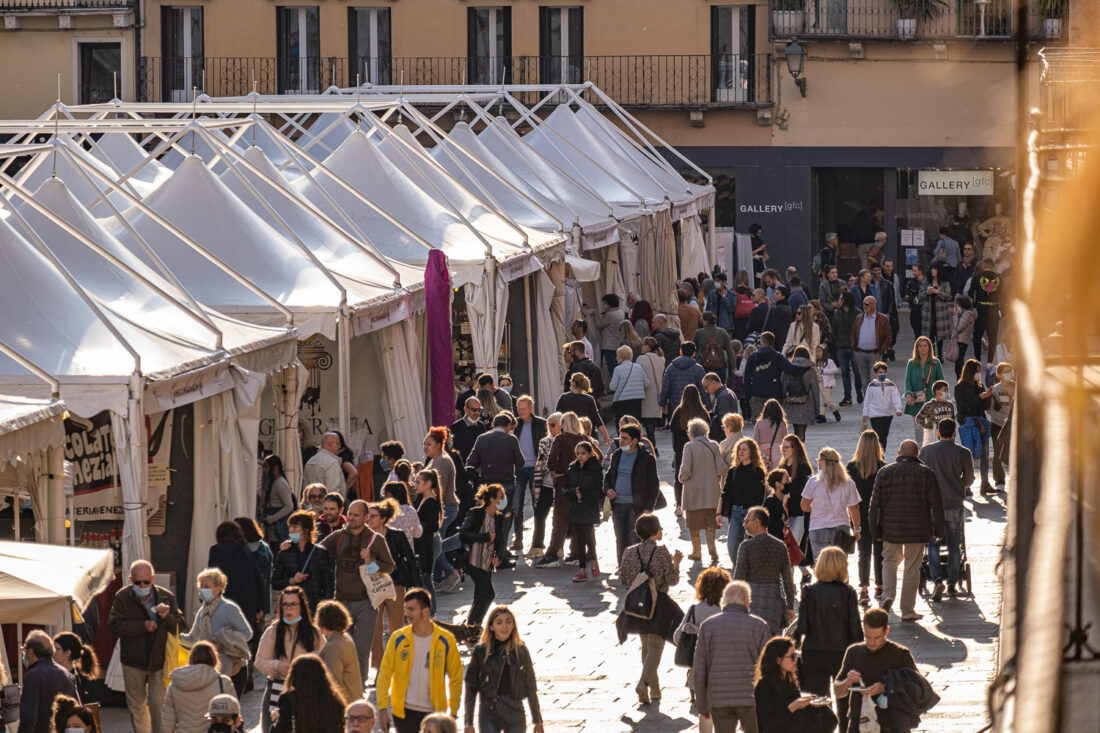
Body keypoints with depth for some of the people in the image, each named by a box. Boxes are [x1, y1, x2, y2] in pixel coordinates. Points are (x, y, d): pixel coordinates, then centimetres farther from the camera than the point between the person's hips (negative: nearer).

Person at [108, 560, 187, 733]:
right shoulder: (122, 598, -4)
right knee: (137, 706, 12)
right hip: (133, 663, 1)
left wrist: (166, 618, -23)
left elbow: (181, 626, -2)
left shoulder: (166, 597, -1)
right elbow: (114, 626, -14)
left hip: (159, 661, -1)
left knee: (158, 704, -8)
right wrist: (142, 626, -22)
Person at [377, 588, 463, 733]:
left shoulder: (446, 640, -4)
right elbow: (384, 675, 1)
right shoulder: (398, 639, -2)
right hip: (404, 710, 1)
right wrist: (382, 708, -6)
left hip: (433, 712, -1)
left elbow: (455, 678, 3)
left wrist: (453, 713, 1)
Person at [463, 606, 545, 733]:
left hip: (515, 717, 1)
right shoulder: (481, 651, -2)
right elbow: (470, 689, 2)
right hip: (489, 716, -1)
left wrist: (538, 722, 8)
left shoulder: (521, 651, 2)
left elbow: (531, 688, 8)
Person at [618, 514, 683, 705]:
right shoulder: (661, 552, -13)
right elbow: (672, 580, -11)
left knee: (646, 646, 17)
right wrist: (676, 563, 6)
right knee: (655, 646, -2)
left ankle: (654, 688, 24)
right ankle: (644, 682, -24)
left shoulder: (630, 552, -1)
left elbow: (623, 579, 3)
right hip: (658, 605, -5)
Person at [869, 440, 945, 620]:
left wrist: (875, 531, 9)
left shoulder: (885, 472, 2)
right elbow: (936, 503, -3)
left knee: (890, 560, 21)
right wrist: (938, 530, 5)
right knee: (912, 567, 7)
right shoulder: (925, 473, -3)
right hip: (917, 530, -1)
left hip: (891, 528, 1)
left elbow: (875, 504, 2)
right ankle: (907, 610, 9)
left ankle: (888, 595, -3)